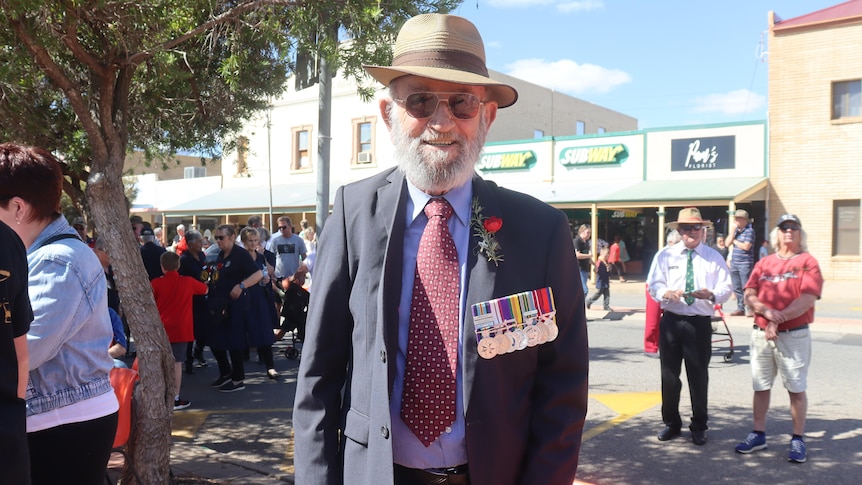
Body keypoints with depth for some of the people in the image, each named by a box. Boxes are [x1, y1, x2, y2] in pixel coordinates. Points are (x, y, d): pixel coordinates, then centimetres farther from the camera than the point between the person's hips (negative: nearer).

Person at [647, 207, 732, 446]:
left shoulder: (714, 257, 4)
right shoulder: (665, 255, 5)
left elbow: (726, 287, -1)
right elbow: (654, 284, 1)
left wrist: (711, 294, -22)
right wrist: (666, 293, -20)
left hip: (700, 323, -1)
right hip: (671, 320, 1)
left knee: (699, 375, 6)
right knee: (669, 374, 8)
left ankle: (699, 427, 22)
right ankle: (671, 423, 23)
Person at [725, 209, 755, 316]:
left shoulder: (749, 231, -7)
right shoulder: (734, 230, 12)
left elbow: (746, 246, -16)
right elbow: (727, 244, 4)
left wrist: (734, 241, -3)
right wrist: (732, 231, -5)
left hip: (745, 263, -7)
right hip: (734, 263, 7)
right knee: (737, 288, 10)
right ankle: (740, 308, 17)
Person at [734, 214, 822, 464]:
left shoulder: (807, 262, -1)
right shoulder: (764, 263, 12)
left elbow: (807, 299, -12)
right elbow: (749, 295, 4)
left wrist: (777, 320, -16)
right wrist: (767, 312, -16)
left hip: (794, 335, -4)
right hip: (761, 334, 4)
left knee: (796, 389, 2)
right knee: (760, 387, 10)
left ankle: (798, 440, 12)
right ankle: (758, 434, 20)